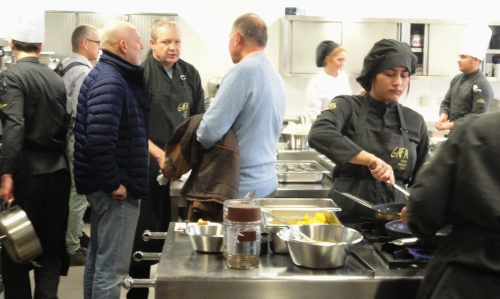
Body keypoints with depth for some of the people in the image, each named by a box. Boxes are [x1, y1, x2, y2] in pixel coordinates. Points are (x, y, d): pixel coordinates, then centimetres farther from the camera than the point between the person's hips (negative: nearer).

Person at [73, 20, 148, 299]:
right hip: (116, 189, -11)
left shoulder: (106, 74, 14)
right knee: (112, 265, -3)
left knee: (99, 257, 20)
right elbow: (100, 139, -31)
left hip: (103, 183, 11)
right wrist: (113, 182, -23)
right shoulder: (110, 80, -19)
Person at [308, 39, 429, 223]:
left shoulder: (415, 122, 10)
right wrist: (371, 159, -26)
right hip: (347, 213, -3)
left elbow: (421, 177, 17)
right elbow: (319, 135, -19)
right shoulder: (348, 106, 1)